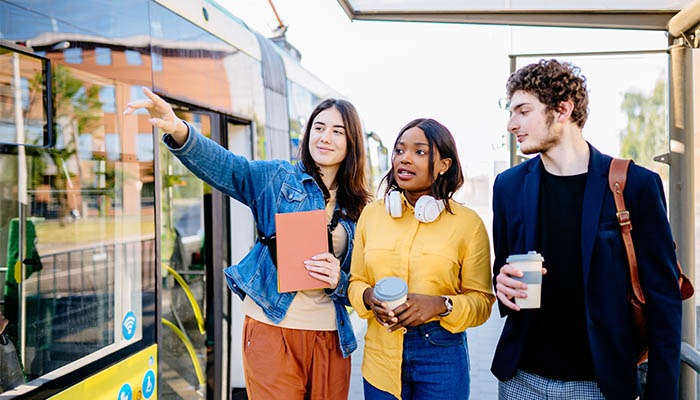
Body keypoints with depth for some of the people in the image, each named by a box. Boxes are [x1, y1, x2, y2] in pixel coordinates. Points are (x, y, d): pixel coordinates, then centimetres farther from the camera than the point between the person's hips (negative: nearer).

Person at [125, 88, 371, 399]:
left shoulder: (358, 208, 9)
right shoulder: (277, 178, 2)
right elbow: (227, 167, -17)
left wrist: (338, 280, -12)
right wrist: (178, 130, -36)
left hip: (330, 336, 3)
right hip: (272, 329, -3)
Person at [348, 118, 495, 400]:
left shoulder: (468, 222, -5)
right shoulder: (371, 214, 3)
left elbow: (482, 299, -3)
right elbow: (356, 280, 10)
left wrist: (441, 305, -20)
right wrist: (368, 297, -12)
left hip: (441, 355, -2)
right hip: (380, 354, 3)